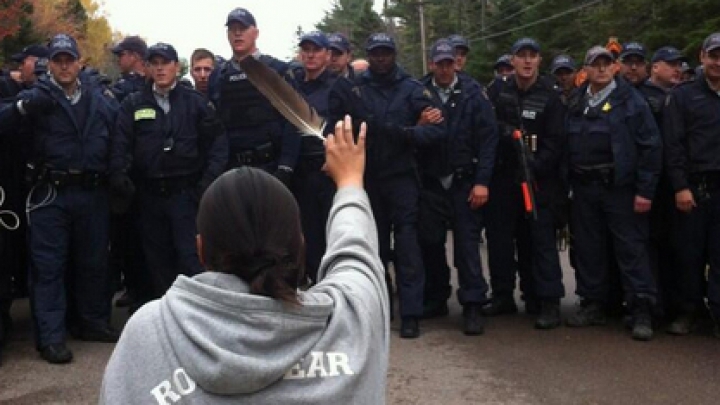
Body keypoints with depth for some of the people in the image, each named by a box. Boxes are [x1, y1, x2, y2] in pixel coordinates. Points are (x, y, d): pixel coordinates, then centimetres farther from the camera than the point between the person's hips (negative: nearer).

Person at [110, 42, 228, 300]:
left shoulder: (195, 102, 4)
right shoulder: (133, 105, 8)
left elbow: (217, 142, 0)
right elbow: (121, 144, 0)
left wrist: (209, 180, -10)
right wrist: (119, 173, -16)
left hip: (186, 192, -2)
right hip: (149, 193, 3)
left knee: (190, 257, -5)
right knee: (157, 259, 11)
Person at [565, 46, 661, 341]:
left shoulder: (629, 100, -3)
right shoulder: (576, 103, 12)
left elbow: (650, 145, -7)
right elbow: (567, 146, 14)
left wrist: (645, 190, -12)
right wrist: (568, 183, 5)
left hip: (619, 187, -5)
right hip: (584, 188, 5)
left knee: (631, 250, -4)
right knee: (587, 250, 10)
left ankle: (642, 312, 0)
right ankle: (593, 305, 21)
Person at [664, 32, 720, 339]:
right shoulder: (682, 95, 5)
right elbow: (673, 145, -3)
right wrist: (680, 186, -11)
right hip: (693, 186, -1)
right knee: (690, 253, 4)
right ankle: (689, 310, 15)